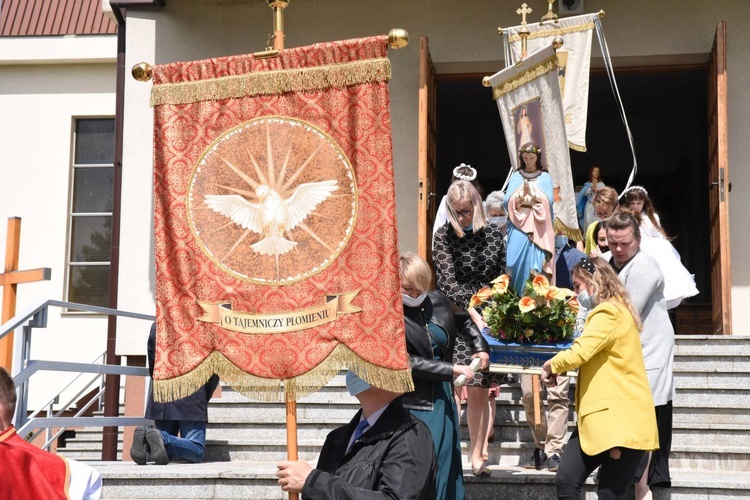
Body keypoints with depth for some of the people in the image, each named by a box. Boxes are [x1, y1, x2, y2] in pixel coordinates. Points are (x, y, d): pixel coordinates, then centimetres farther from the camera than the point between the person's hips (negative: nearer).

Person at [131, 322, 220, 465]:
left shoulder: (157, 326, 11)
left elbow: (152, 367, 16)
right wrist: (205, 397, 12)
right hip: (192, 398, -5)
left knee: (167, 452, 13)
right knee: (196, 450, -4)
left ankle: (146, 442, -21)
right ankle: (162, 439, -31)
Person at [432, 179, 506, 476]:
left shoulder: (494, 234, 8)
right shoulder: (444, 237, -2)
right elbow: (447, 282, -10)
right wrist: (473, 314, -19)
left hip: (488, 320, 3)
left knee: (479, 390, 5)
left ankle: (477, 455, 14)